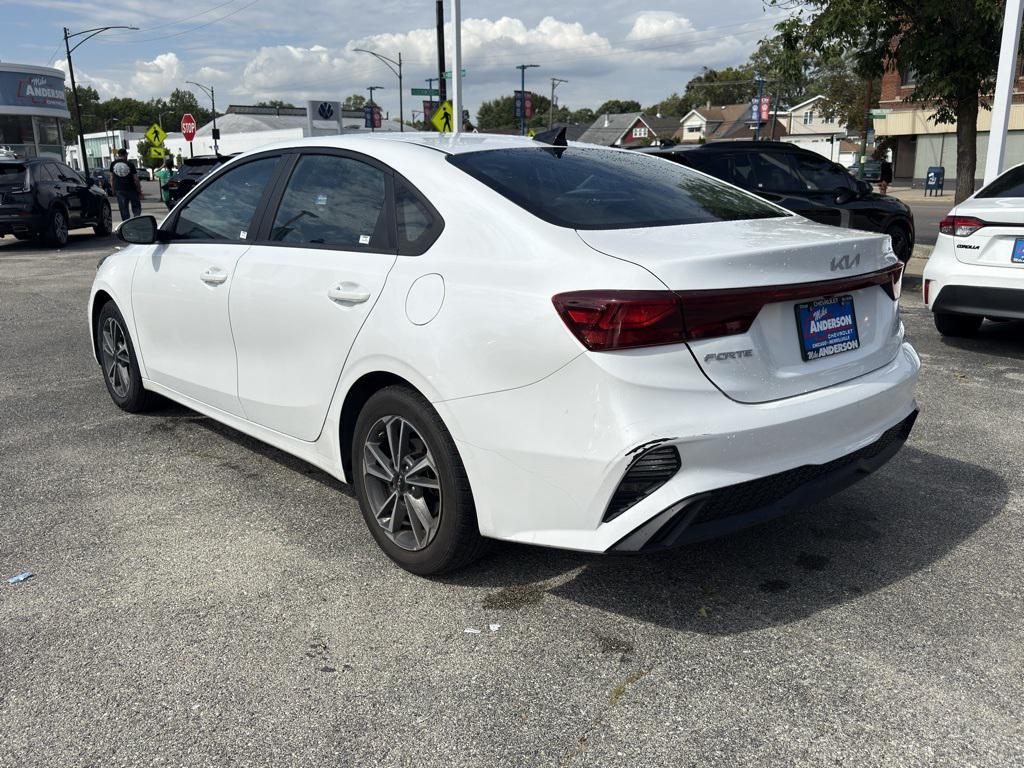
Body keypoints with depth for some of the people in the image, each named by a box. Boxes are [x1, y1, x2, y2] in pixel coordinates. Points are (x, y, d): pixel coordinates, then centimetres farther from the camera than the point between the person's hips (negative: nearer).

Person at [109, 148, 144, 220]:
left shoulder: (113, 164, 4)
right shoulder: (130, 165, -6)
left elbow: (112, 179, 8)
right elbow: (136, 180, -5)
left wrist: (113, 190, 18)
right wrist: (140, 192, 1)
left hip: (119, 190, 3)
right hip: (131, 189, -3)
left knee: (123, 210, 6)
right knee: (136, 207, 8)